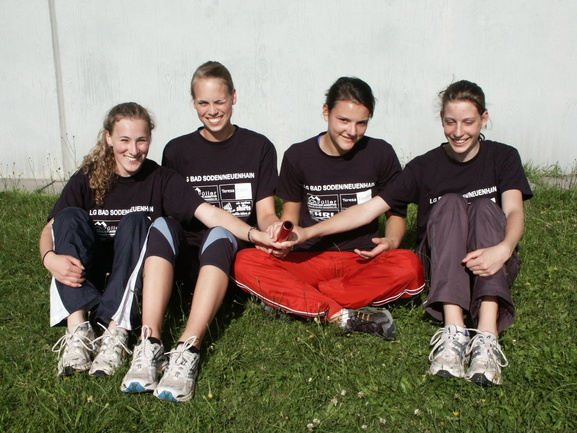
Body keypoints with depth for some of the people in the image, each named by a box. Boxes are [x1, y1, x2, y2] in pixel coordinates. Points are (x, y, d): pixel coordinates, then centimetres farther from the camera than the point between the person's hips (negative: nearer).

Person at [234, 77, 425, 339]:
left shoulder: (381, 154, 1)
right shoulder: (298, 156, 2)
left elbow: (395, 212, 11)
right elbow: (290, 215, 11)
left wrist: (391, 241, -11)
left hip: (364, 261, 0)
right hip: (309, 260, 0)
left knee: (408, 266, -34)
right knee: (245, 262, -26)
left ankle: (292, 301, -26)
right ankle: (344, 316, -34)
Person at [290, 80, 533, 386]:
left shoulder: (502, 157, 1)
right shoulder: (425, 167, 0)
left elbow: (514, 211, -17)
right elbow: (368, 209, -6)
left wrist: (503, 249, -40)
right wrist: (308, 232, -17)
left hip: (493, 268, 0)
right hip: (441, 266, 0)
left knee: (486, 207, -27)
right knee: (450, 203, -26)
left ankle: (487, 335, -43)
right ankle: (454, 332, -40)